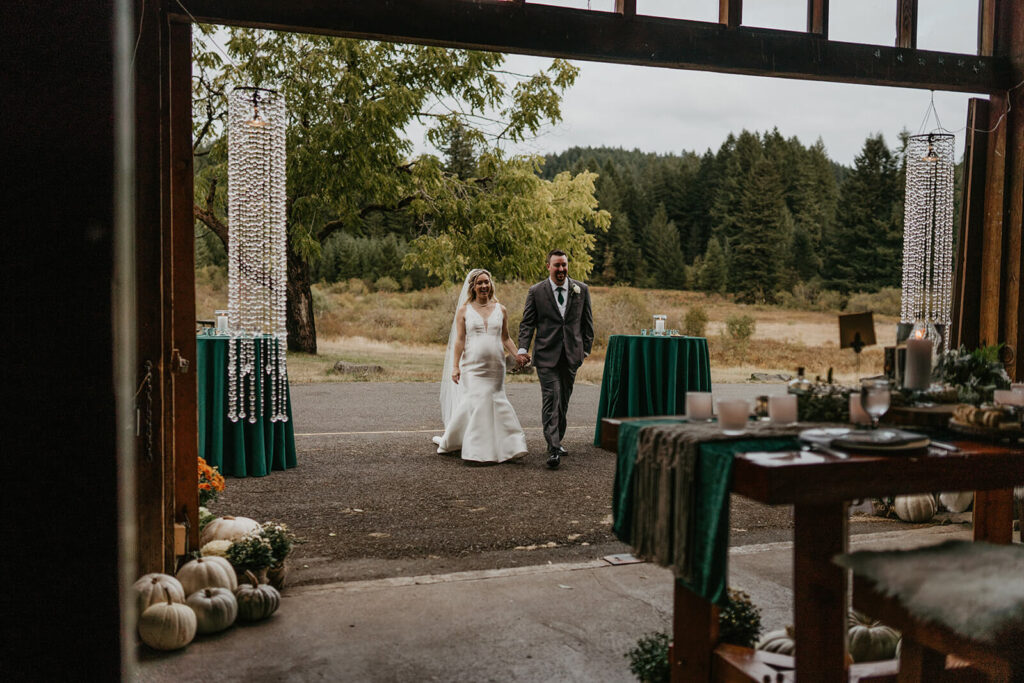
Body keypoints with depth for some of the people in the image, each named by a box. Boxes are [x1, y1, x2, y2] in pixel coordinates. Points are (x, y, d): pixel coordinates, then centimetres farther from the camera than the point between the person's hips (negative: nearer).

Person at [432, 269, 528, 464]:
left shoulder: (501, 310, 10)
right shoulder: (464, 310, 5)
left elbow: (505, 338, 14)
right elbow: (459, 340, 2)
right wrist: (455, 366, -5)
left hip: (495, 366, 2)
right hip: (472, 365, -2)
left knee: (494, 400, 0)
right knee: (477, 401, -7)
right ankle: (479, 450, 3)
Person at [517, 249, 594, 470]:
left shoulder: (581, 290, 7)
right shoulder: (536, 291, 1)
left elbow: (587, 322, 12)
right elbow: (527, 323, 1)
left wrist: (586, 348, 8)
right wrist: (523, 348, -10)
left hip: (571, 354, 3)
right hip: (546, 354, -3)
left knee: (563, 400, 11)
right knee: (551, 399, -11)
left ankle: (556, 440, 27)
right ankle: (553, 448, -14)